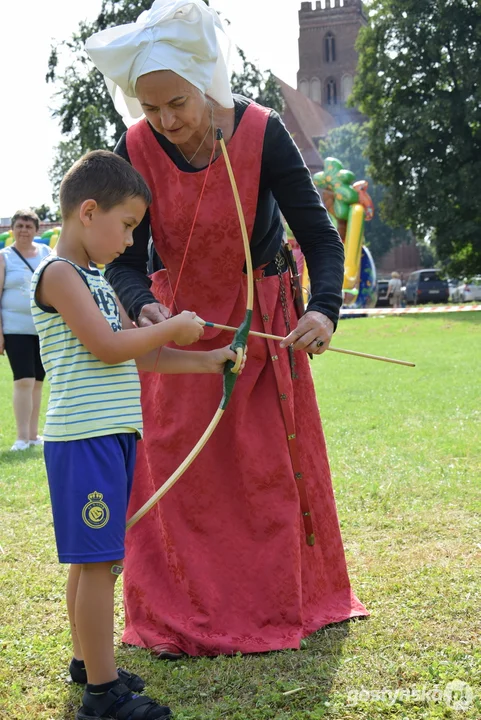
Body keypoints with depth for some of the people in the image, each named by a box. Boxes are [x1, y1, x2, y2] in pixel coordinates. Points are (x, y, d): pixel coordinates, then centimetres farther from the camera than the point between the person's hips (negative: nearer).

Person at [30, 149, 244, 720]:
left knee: (92, 559, 17)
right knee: (96, 561, -7)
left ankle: (86, 661, 28)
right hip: (84, 437, -10)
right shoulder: (59, 275, -10)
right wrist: (175, 327, -8)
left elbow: (140, 355, 21)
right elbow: (107, 347, -19)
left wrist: (206, 361, 16)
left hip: (111, 435, 10)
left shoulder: (95, 281, 20)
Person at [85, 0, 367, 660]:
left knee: (273, 465, 8)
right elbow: (125, 257, -11)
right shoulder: (138, 148, -15)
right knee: (176, 470, 1)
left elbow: (320, 236, -21)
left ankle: (280, 603, 25)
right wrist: (144, 307, -34)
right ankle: (180, 619, 12)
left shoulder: (262, 134, -21)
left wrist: (325, 309, -40)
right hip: (179, 322, 1)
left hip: (263, 323, -1)